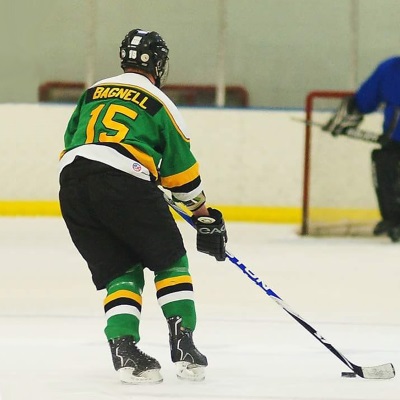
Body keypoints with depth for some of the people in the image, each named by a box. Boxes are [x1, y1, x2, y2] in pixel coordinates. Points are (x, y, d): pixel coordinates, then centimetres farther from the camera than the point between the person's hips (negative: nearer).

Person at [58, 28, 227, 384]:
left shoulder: (93, 93, 25)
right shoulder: (157, 103, 11)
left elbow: (71, 142, 28)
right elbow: (181, 168, 13)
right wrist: (204, 215, 23)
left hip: (71, 186, 5)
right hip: (125, 184, -4)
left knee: (119, 272, 14)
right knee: (170, 261, 14)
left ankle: (124, 348, -7)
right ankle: (183, 346, 4)